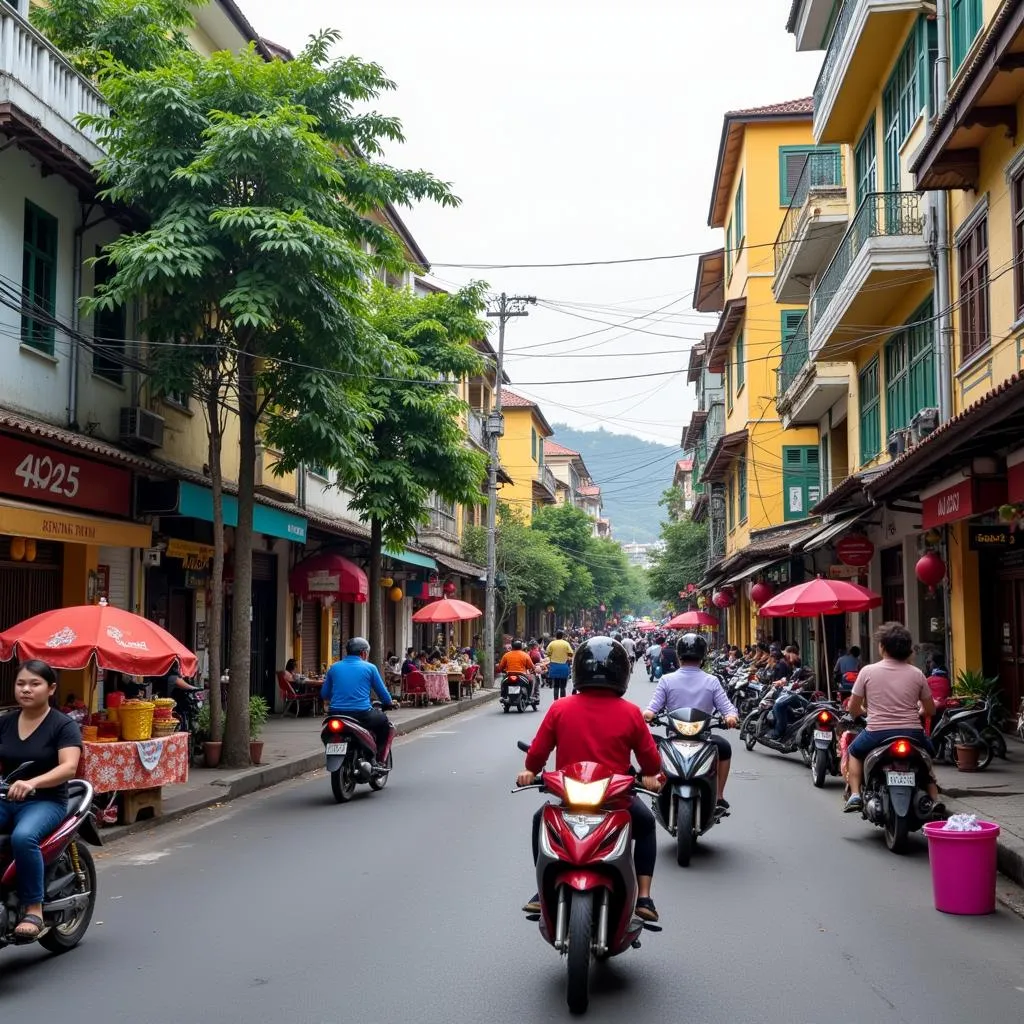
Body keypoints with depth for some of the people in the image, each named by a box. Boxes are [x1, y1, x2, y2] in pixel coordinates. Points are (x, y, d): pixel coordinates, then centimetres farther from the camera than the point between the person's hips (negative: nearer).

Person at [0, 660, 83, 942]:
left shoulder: (63, 725, -3)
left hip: (46, 802, -4)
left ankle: (33, 908, -23)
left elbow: (69, 767, -17)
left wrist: (32, 783, -34)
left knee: (23, 837, -35)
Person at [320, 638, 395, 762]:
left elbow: (324, 695, 15)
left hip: (336, 714, 3)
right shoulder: (369, 668, 3)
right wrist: (389, 703, 29)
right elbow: (383, 693, 8)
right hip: (361, 713, -3)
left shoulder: (334, 667, 12)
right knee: (384, 722, 23)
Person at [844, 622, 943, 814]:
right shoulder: (916, 674, 1)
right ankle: (935, 800, 21)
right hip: (912, 734, 2)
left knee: (854, 751, 29)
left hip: (877, 734, -2)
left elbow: (853, 709, 3)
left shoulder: (867, 671, -4)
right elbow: (930, 710, 8)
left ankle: (855, 795, 12)